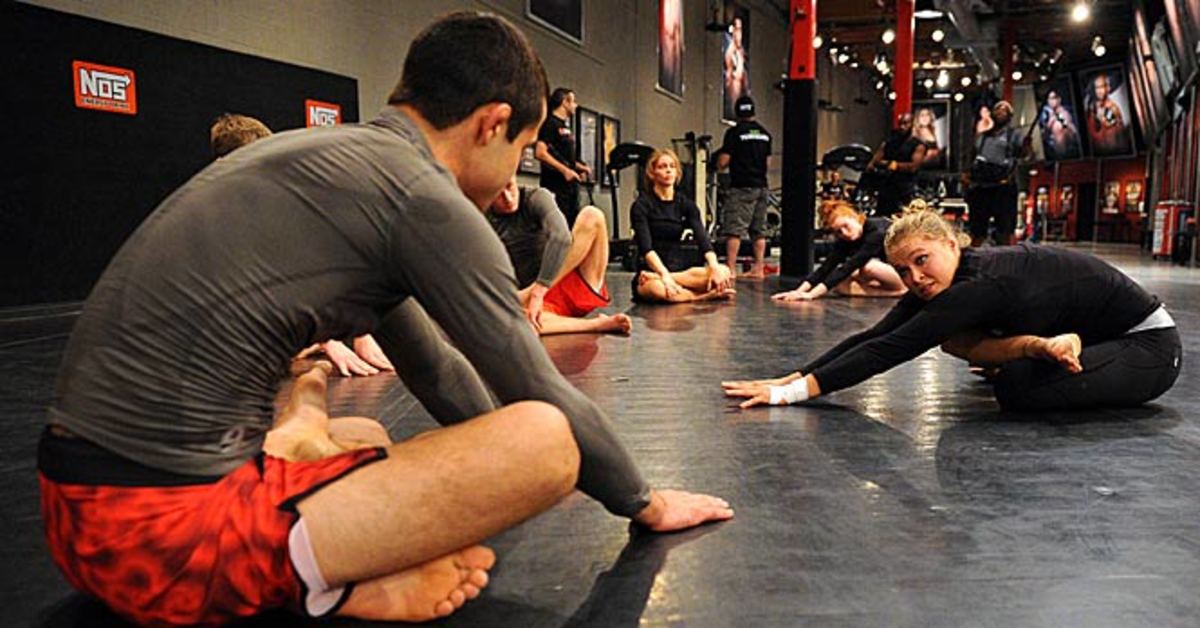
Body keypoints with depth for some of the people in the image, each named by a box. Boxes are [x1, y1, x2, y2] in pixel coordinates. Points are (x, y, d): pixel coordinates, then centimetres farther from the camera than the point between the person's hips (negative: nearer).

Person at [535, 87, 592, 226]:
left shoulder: (565, 127, 20)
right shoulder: (550, 124, -7)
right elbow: (540, 153, -19)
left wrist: (581, 167, 12)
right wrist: (564, 170, -21)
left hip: (571, 184, 9)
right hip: (555, 184, -9)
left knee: (573, 224, 8)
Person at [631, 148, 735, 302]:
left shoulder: (686, 204, 9)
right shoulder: (641, 205, -4)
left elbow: (702, 239, -6)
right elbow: (646, 247, -18)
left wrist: (715, 267, -25)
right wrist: (665, 275, -35)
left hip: (679, 268, 5)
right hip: (651, 270, -5)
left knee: (724, 272, -24)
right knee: (658, 288, -41)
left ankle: (654, 277, -24)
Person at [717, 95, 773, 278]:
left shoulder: (734, 132, -7)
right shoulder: (765, 134, 12)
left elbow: (722, 163, -9)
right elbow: (768, 163, 15)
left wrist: (721, 163, 12)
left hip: (742, 187, -6)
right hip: (761, 186, 6)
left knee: (734, 230, -5)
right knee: (759, 231, 9)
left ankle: (731, 268, -9)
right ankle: (758, 268, 11)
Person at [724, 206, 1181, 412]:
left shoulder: (982, 284, -35)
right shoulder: (936, 288, -10)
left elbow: (892, 349, -40)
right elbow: (874, 336, -16)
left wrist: (793, 393, -43)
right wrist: (795, 377, -25)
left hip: (1149, 346, -7)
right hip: (1093, 336, 7)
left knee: (1019, 389, -32)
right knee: (954, 337, -6)